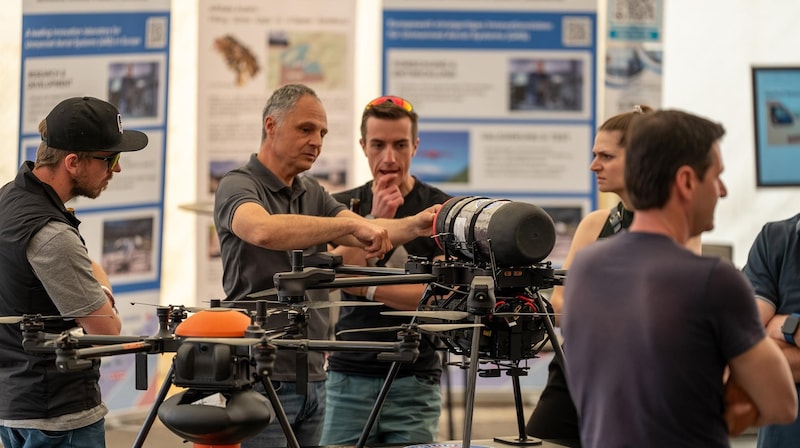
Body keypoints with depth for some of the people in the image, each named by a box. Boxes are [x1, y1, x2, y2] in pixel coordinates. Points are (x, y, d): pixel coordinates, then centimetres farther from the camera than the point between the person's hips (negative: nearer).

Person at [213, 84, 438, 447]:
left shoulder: (312, 194, 15)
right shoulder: (238, 186, -7)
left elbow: (367, 235, -2)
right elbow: (265, 231, -31)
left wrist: (414, 225, -22)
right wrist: (350, 224, -35)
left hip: (312, 379, 7)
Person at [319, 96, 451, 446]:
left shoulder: (441, 210, 1)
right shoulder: (342, 206, 10)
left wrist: (367, 288, -13)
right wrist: (376, 221, -12)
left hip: (414, 381, -2)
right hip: (349, 377, 2)